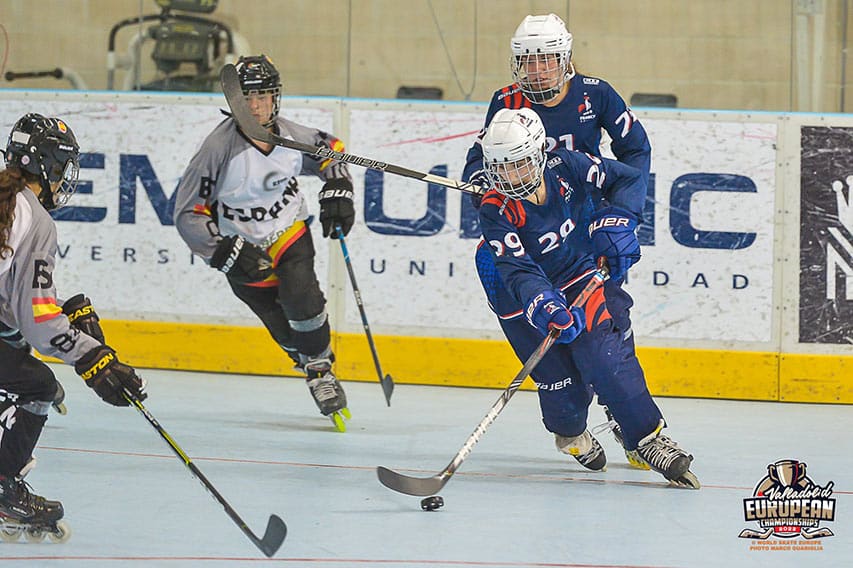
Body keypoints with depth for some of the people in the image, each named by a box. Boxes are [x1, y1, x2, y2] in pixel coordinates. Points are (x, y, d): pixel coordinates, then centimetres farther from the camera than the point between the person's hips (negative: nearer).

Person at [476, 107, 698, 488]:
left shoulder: (565, 168, -19)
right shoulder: (496, 212, -26)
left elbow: (629, 179, -4)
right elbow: (518, 271, -35)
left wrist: (614, 222, -19)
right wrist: (546, 308, -52)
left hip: (578, 278, 2)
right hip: (522, 300, -2)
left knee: (605, 357, -16)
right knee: (559, 381, -5)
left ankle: (647, 439, -10)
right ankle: (570, 434, 28)